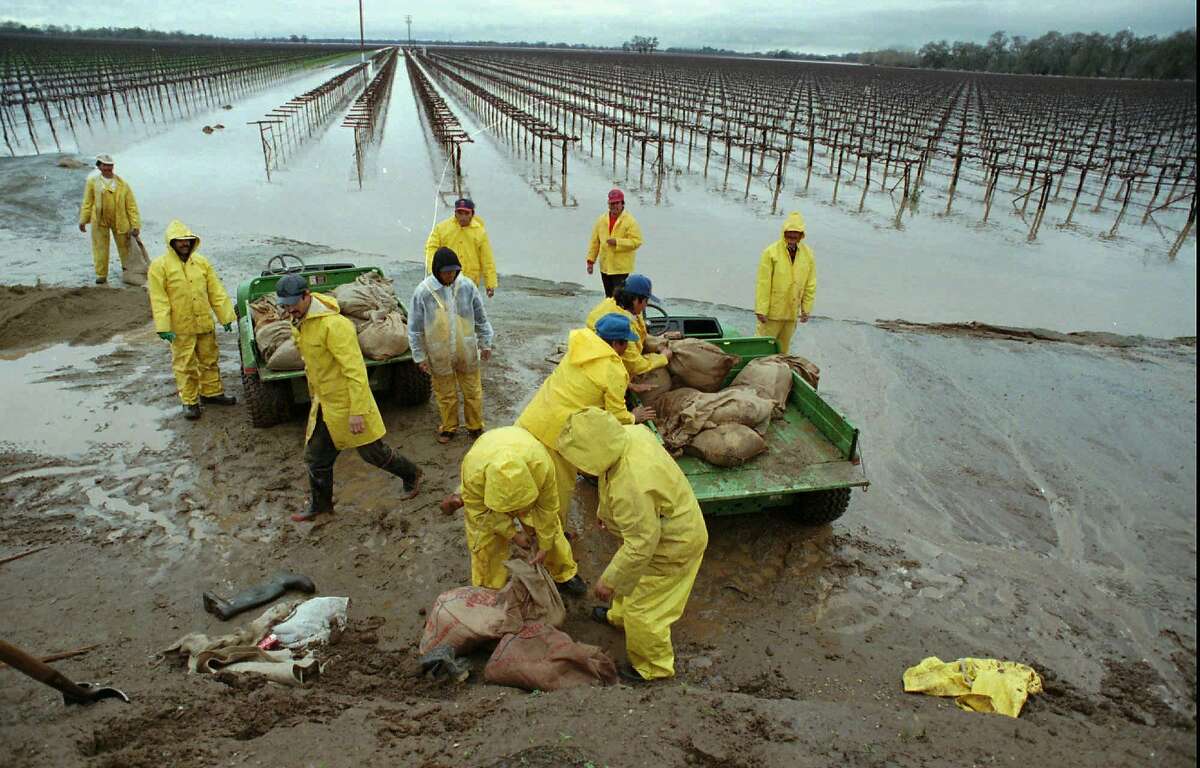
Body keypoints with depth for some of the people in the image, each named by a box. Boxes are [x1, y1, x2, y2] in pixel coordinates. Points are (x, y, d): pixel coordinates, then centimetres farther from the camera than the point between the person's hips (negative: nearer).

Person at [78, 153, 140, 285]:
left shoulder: (122, 184, -6)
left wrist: (135, 225, -8)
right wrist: (83, 220, 6)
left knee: (124, 245, 11)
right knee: (100, 247, 6)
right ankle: (101, 274, 18)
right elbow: (87, 202, 4)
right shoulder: (92, 182, -4)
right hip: (99, 220, 0)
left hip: (120, 220, 0)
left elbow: (131, 206, -4)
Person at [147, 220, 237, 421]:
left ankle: (211, 392, 32)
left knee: (209, 360, 16)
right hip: (180, 327, -4)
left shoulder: (201, 262, 5)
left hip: (205, 323, 4)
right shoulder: (159, 266, -7)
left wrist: (225, 316, 4)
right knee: (185, 366, 4)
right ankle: (190, 402, 14)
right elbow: (158, 299, -11)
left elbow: (216, 291, 7)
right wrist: (163, 327, -16)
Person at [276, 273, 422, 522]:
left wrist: (357, 411, -28)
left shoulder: (333, 324, -26)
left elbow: (355, 369, -27)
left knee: (373, 452, 8)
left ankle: (411, 475, 31)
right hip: (323, 402, 8)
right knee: (315, 457, 16)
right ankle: (320, 504, 35)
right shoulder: (299, 323, 4)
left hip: (346, 402, -8)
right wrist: (314, 394, 25)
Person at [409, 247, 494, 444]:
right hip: (439, 355, -1)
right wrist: (419, 356, -4)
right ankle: (448, 427, 38)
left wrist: (486, 343, 6)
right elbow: (415, 328, -7)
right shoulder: (423, 291, -16)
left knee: (473, 391, 15)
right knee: (445, 394, 16)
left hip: (467, 352, 1)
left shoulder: (467, 285, -11)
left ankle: (475, 426, 36)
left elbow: (481, 318, 2)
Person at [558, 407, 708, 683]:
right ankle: (619, 615, 60)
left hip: (672, 547, -9)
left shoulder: (630, 489, -42)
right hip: (675, 524, 9)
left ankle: (654, 666, 36)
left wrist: (609, 581, -19)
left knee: (643, 609, 11)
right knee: (630, 582, 32)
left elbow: (641, 545, -32)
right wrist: (605, 509, 17)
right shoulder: (631, 433, -17)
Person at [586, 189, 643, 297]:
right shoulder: (602, 220, 7)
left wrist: (617, 242, -22)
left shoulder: (630, 221, -9)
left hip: (621, 268, -5)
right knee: (609, 296, 16)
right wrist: (591, 260, 5)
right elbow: (594, 242, 10)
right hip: (605, 267, 6)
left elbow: (636, 241, -15)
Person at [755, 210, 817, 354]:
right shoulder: (771, 252, -13)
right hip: (772, 311, -4)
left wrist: (806, 309, 5)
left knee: (783, 347, 17)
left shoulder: (808, 254, 0)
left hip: (792, 311, 4)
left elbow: (810, 284, 6)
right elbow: (763, 284, -13)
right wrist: (761, 309, -15)